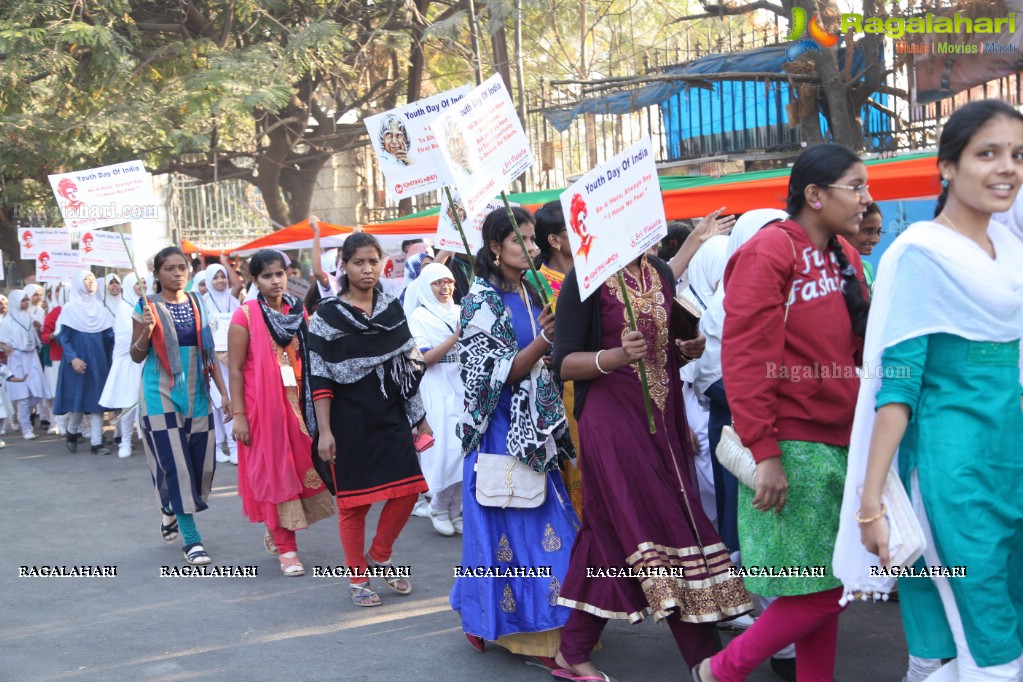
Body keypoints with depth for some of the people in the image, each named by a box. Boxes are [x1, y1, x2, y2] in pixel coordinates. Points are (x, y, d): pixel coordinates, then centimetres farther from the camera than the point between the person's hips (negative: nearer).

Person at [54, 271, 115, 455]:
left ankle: (97, 442, -1)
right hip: (78, 361, -3)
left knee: (97, 399, -1)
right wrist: (72, 358, -18)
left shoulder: (100, 308, 11)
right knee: (78, 398, -2)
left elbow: (109, 336, 9)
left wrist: (110, 360, 0)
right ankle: (72, 432, 23)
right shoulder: (70, 308, -1)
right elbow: (63, 337, -5)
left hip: (98, 361, 3)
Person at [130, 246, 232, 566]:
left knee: (203, 463, 5)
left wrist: (224, 392, 5)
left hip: (196, 393, 4)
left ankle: (171, 510, 34)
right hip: (161, 395, -4)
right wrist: (146, 332, -21)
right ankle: (191, 539, 1)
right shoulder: (147, 307, -3)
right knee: (175, 464, -7)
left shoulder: (197, 304, 8)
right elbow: (136, 356, 0)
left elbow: (209, 352, 10)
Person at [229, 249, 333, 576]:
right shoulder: (245, 315, -6)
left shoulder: (299, 312, 7)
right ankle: (286, 549, 9)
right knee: (273, 472, 1)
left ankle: (276, 529, 31)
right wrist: (238, 415, -12)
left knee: (302, 467, 7)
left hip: (298, 402, 4)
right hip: (262, 405, -4)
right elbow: (235, 369, -7)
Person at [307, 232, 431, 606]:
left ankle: (379, 557, 22)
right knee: (354, 500, 3)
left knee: (407, 489, -1)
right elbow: (319, 378, -8)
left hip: (391, 415, 4)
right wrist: (324, 431, -13)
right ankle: (358, 578, 18)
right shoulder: (327, 315, -5)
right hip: (349, 418, -4)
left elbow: (408, 366, 12)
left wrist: (419, 417, 11)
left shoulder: (392, 308, 8)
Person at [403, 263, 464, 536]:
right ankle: (439, 508, 12)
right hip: (437, 393, -4)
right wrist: (457, 335, -18)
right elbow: (425, 358, -12)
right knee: (447, 450, -6)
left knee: (466, 449, 2)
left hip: (464, 389, 4)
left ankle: (457, 510, 15)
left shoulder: (460, 313, 12)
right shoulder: (420, 316, -2)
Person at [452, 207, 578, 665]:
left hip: (537, 429, 8)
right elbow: (495, 376, -15)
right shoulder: (482, 300, -10)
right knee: (513, 526, -3)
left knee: (546, 520, 8)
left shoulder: (531, 295, 12)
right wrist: (542, 343, -27)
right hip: (504, 430, -7)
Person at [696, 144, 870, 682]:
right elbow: (745, 359, -16)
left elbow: (857, 347, 15)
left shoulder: (844, 257, 12)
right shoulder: (768, 252, -12)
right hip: (792, 447, -8)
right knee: (818, 590, -4)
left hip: (840, 443, 8)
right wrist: (765, 451, -20)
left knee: (828, 586, 11)